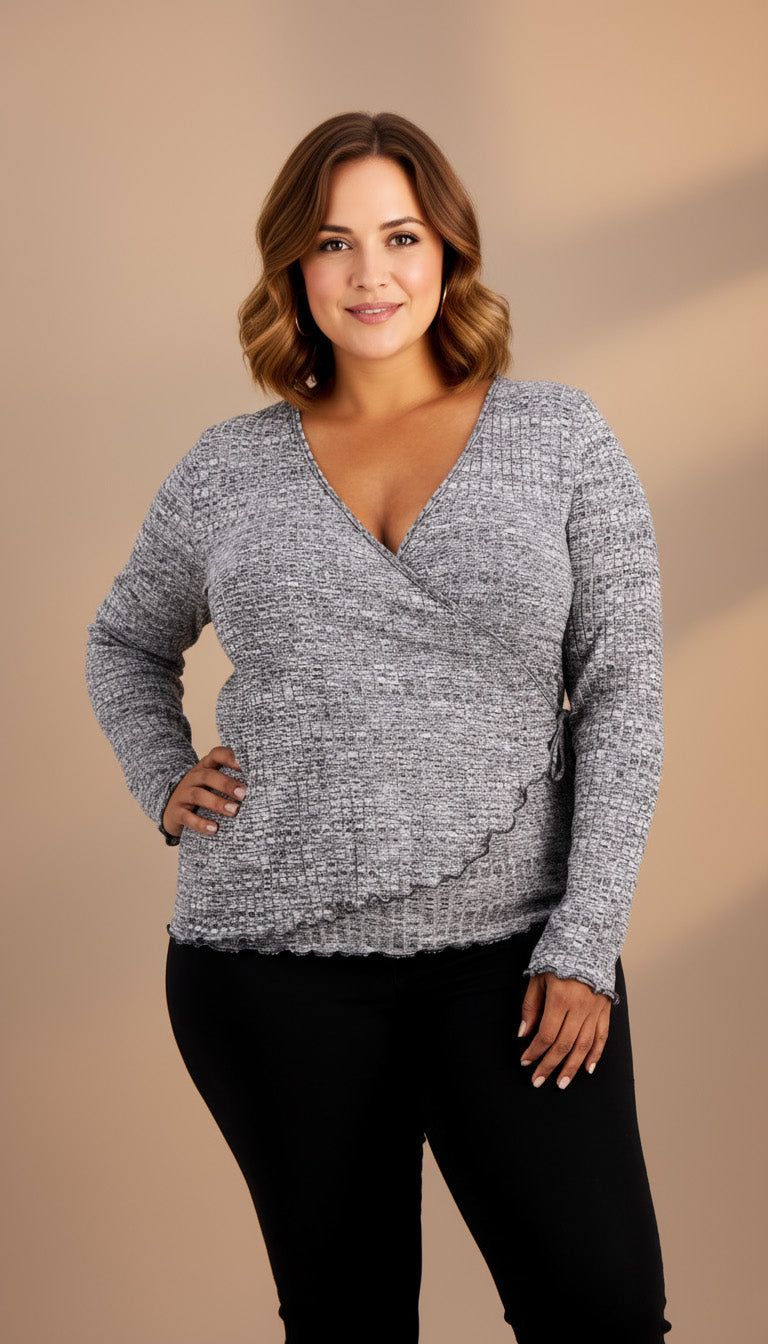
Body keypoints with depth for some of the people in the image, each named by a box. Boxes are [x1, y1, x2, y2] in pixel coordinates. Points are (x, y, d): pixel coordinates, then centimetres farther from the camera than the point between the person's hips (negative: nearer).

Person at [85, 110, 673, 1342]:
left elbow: (623, 695, -1)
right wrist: (162, 784, 5)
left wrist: (586, 944, -8)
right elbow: (125, 645, 24)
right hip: (273, 963, 1)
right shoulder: (229, 467, 7)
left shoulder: (560, 435, 2)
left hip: (512, 949, -1)